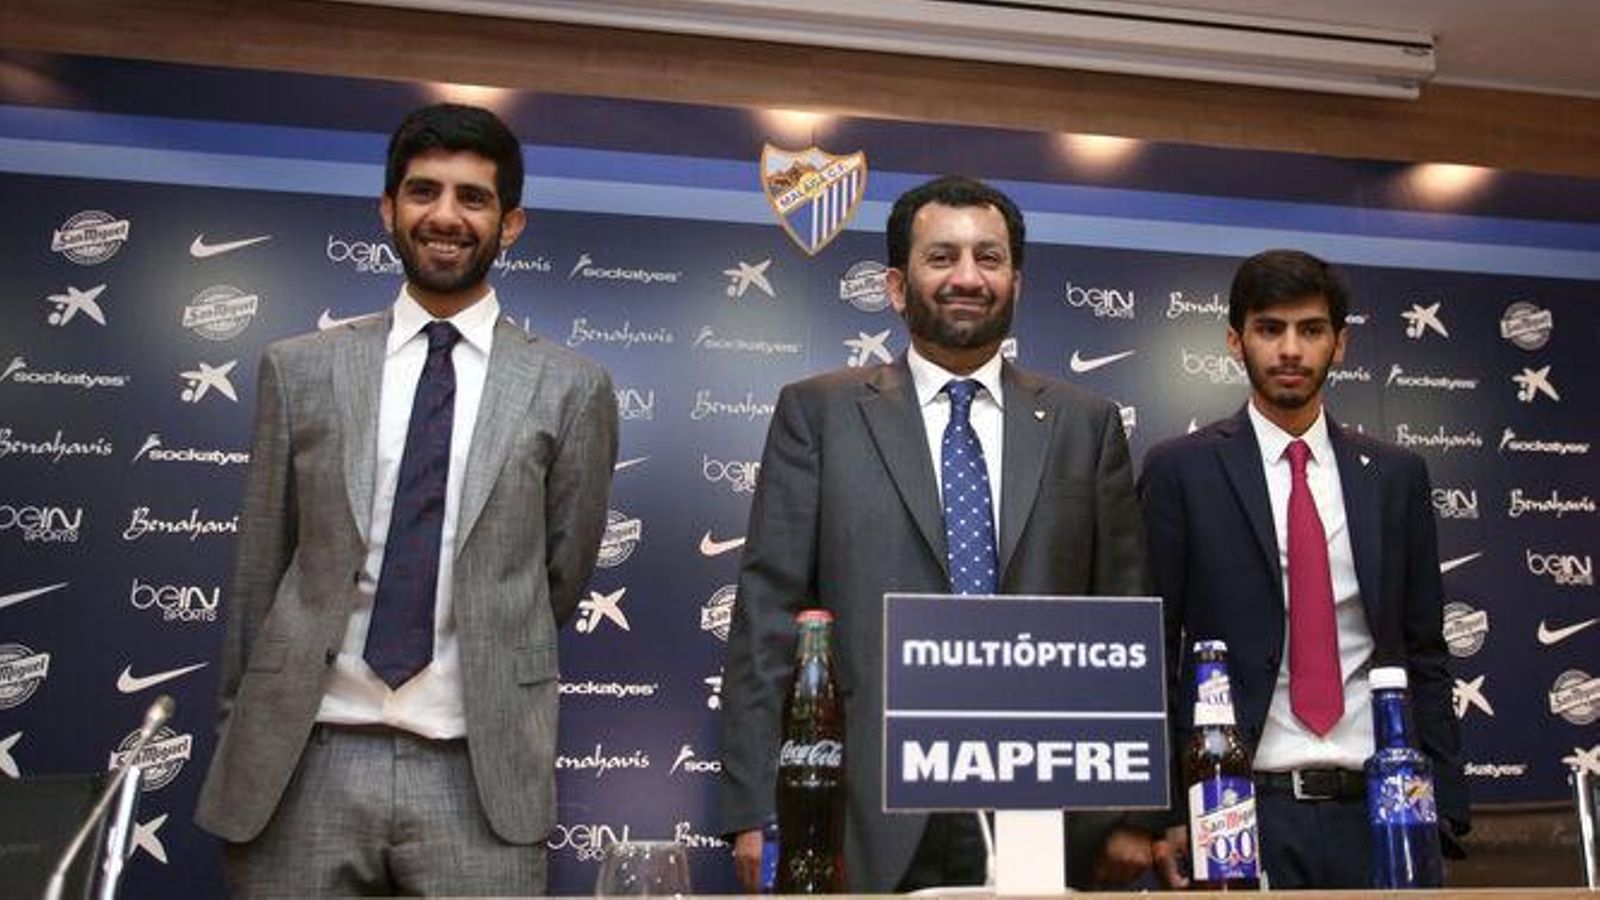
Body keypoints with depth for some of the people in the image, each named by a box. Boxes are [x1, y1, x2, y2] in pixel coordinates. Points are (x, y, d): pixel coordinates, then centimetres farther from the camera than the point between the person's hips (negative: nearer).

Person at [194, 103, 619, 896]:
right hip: (303, 765, 2)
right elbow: (259, 570, 8)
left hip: (480, 773, -1)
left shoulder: (569, 388, -2)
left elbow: (563, 576, 7)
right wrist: (238, 743, 11)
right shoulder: (299, 369, 4)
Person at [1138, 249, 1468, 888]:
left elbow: (1424, 654, 11)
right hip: (1241, 811, -3)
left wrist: (1443, 807, 3)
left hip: (1376, 810, 3)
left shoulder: (1396, 475, 8)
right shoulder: (1180, 470, -1)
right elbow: (1152, 653, -2)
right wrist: (1164, 816, -7)